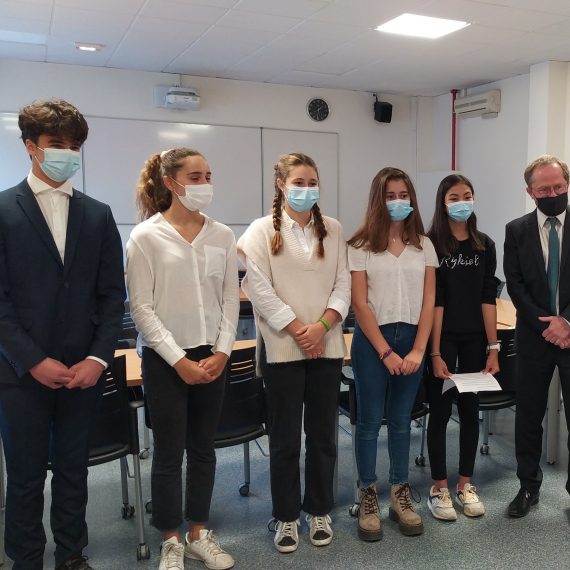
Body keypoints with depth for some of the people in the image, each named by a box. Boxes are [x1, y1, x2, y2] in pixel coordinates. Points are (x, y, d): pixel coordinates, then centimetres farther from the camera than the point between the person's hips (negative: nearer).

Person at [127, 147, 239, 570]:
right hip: (165, 359, -3)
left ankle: (199, 534, 31)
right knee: (169, 452, 7)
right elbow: (142, 307, -9)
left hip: (212, 356, 4)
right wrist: (178, 360, -14)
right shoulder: (146, 236, -7)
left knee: (203, 448, 14)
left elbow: (231, 298, 5)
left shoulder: (222, 235, 3)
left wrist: (221, 351, -6)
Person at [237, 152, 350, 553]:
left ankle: (319, 511, 30)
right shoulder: (262, 231, -1)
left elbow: (343, 284, 3)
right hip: (283, 348, -3)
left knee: (323, 434, 12)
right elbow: (260, 290, -9)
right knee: (285, 438, 8)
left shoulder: (333, 230, 9)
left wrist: (322, 325, -11)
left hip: (327, 346, 3)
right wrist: (298, 329, -13)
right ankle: (287, 517, 25)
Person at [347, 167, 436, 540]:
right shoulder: (361, 246, -4)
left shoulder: (424, 245, 6)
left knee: (401, 421, 12)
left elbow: (428, 302, 3)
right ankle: (368, 498, 20)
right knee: (370, 420, 5)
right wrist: (385, 352, -12)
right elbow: (360, 303, -8)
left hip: (412, 340, 3)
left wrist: (418, 349, -7)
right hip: (372, 340, -3)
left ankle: (401, 495, 25)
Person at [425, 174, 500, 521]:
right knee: (440, 411, 4)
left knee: (471, 409, 11)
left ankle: (466, 485, 25)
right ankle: (440, 488, 17)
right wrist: (435, 352, -14)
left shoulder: (485, 246, 5)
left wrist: (493, 347, -3)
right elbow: (434, 301, -11)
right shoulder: (431, 244, -7)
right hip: (442, 338, -4)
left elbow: (488, 299, 2)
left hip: (474, 339, 4)